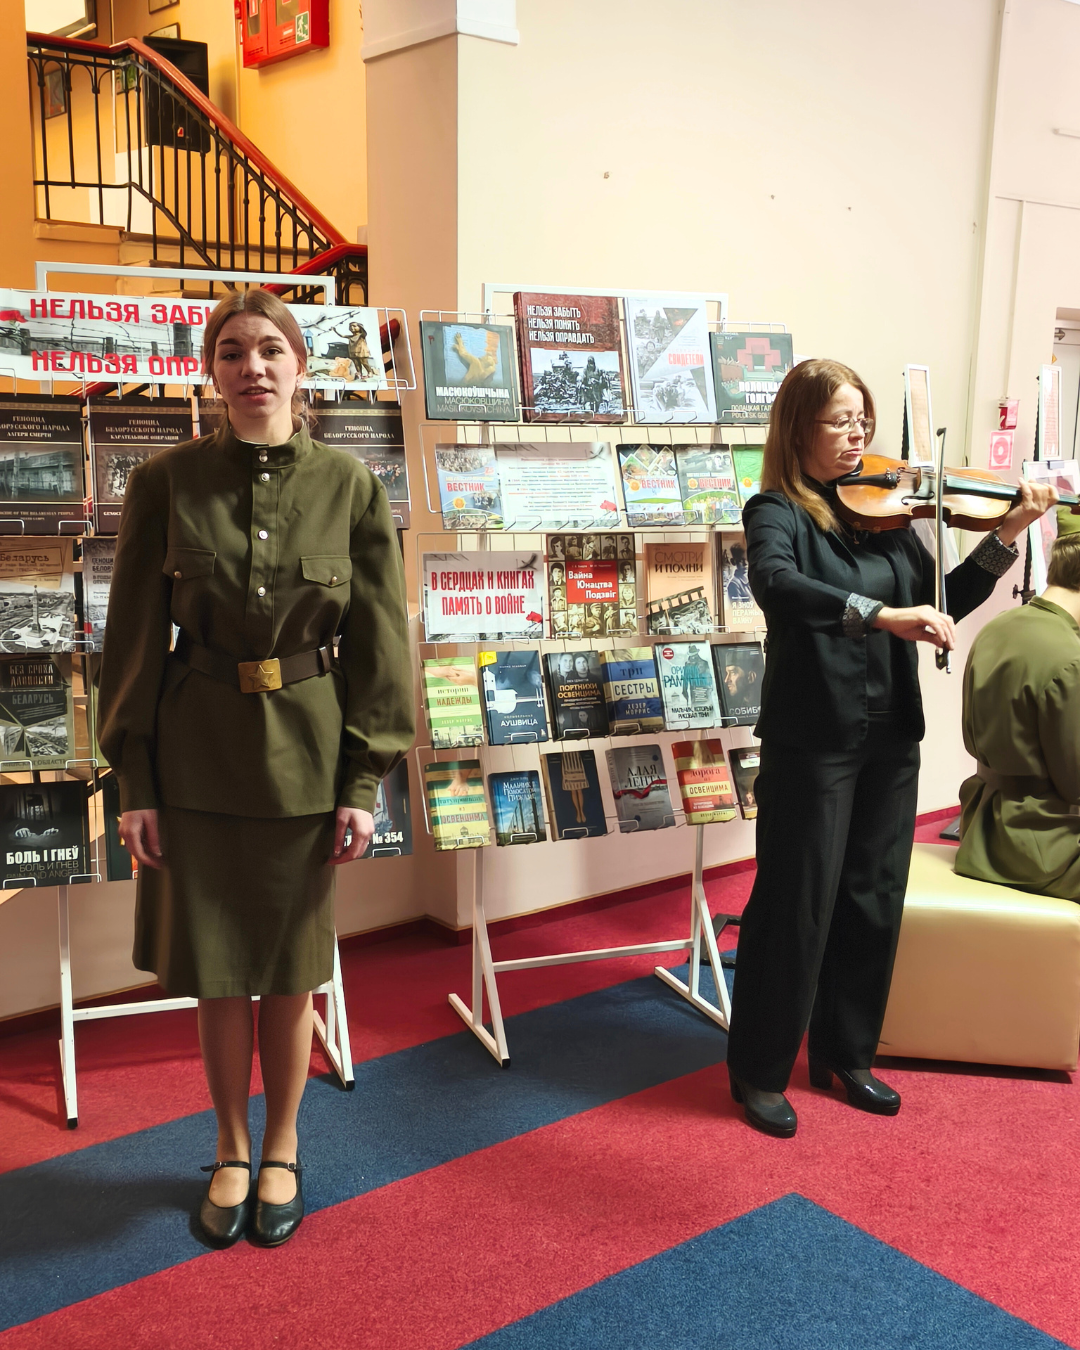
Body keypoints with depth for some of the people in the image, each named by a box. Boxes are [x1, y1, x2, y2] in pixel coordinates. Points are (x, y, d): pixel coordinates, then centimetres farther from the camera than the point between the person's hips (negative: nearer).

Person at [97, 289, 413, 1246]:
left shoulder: (349, 487, -2)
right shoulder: (166, 484, -2)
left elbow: (377, 640, -1)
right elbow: (135, 638, 0)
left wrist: (365, 781, -4)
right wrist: (136, 782, -3)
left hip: (308, 755, 0)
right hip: (198, 754, 0)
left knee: (290, 968, 12)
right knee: (216, 968, 11)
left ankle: (282, 1150, 34)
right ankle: (232, 1150, 34)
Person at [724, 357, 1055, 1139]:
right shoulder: (777, 514, -9)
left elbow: (945, 603, 9)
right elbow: (778, 586, -31)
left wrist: (1006, 536, -1)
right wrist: (882, 614, -40)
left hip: (891, 736, 6)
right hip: (812, 741, -6)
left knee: (874, 903, 14)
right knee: (797, 907, 2)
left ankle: (845, 1054, 32)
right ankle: (760, 1070, 19)